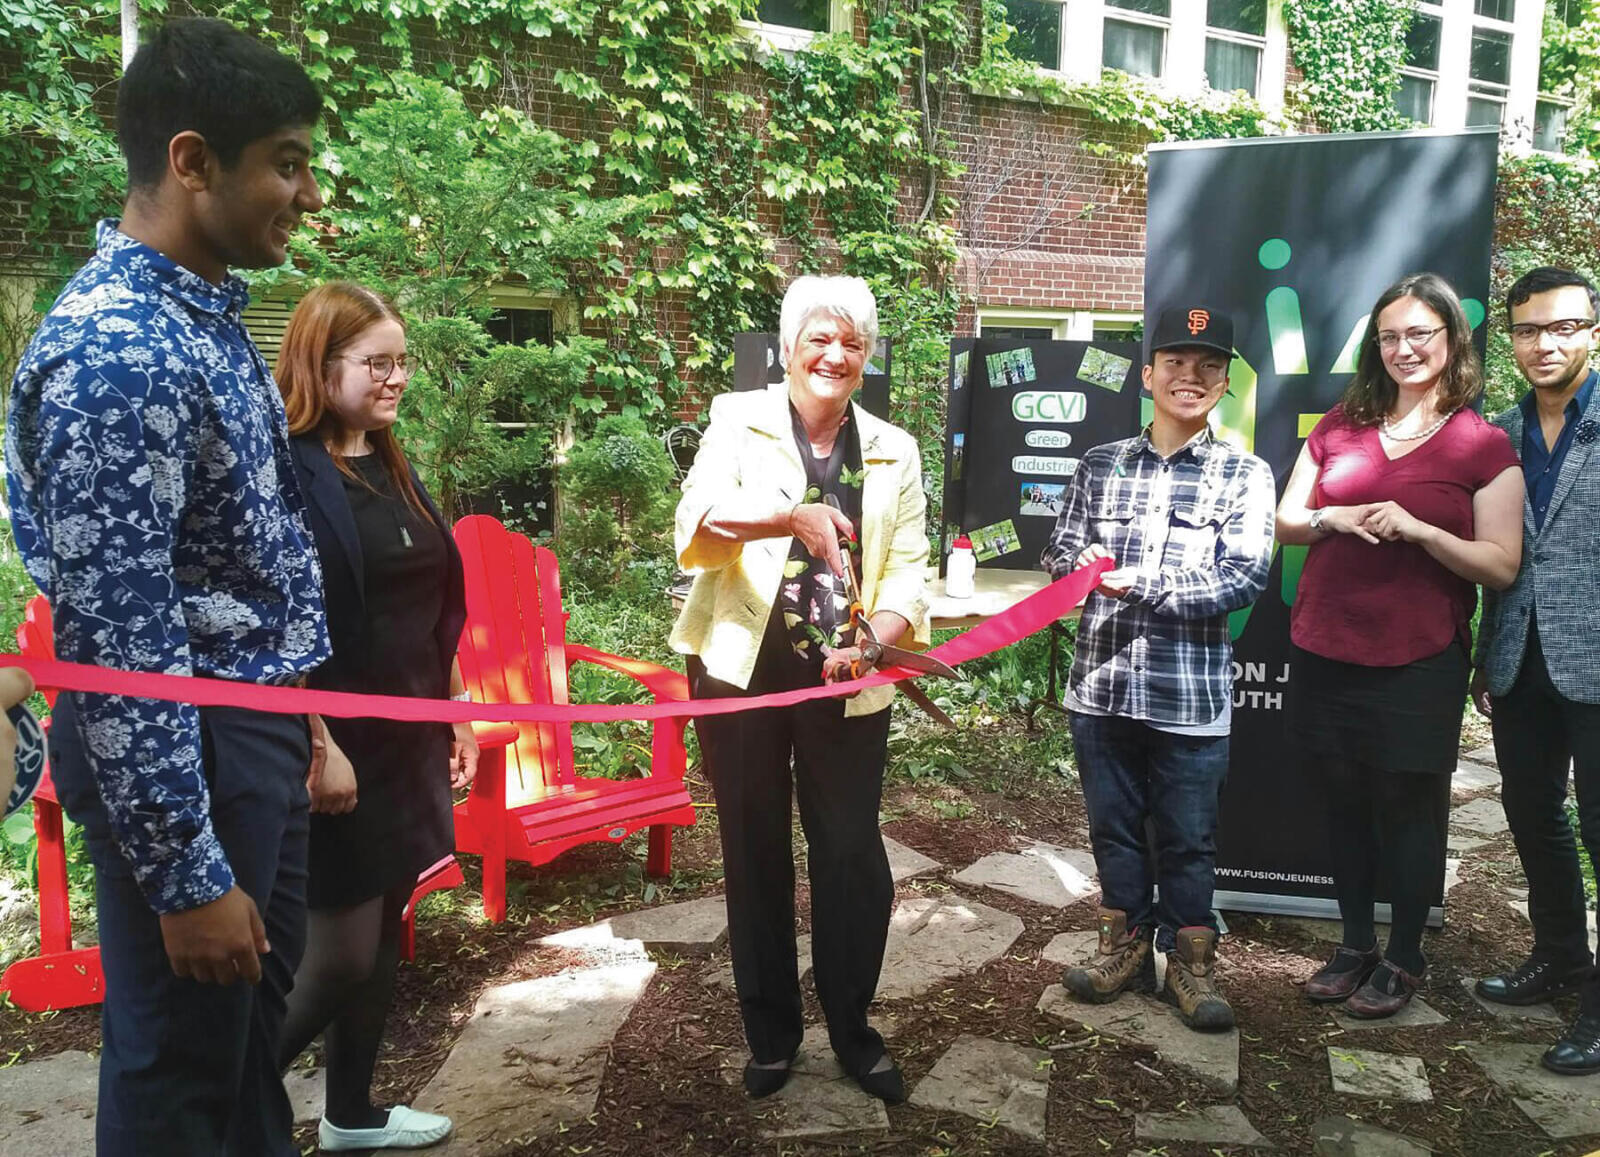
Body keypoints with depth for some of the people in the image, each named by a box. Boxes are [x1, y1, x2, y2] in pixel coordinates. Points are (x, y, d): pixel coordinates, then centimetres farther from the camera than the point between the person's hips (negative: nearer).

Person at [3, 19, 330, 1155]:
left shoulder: (202, 313, 7)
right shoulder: (117, 352, -24)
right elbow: (116, 642, -25)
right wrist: (185, 877, -21)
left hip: (255, 728, 9)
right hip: (184, 750, -9)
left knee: (256, 1024, 25)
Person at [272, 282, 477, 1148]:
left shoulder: (392, 466, 12)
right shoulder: (288, 470, -14)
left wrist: (455, 716, 15)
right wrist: (317, 746, -22)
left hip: (408, 743, 8)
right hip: (337, 747, -8)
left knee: (382, 933, 16)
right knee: (339, 954, -1)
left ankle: (352, 1113, 33)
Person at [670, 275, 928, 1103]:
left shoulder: (894, 452, 6)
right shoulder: (738, 423, -1)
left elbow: (907, 567, 1)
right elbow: (696, 527, -16)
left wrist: (877, 639, -19)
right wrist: (789, 515, -33)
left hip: (847, 683, 1)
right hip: (741, 671, -1)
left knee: (852, 853, 5)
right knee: (755, 850, 11)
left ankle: (853, 1028, 26)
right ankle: (770, 1029, 29)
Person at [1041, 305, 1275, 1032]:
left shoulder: (1244, 474, -2)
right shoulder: (1100, 465, 7)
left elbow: (1245, 577, -11)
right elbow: (1060, 552, 7)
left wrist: (1139, 581, -16)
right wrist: (1085, 563, -16)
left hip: (1192, 694, -2)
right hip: (1102, 685, 3)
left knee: (1188, 839, 10)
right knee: (1113, 825, 15)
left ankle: (1190, 964, 28)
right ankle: (1126, 946, 34)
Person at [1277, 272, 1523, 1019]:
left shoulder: (1484, 446, -2)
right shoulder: (1340, 426, 7)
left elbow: (1501, 565, -7)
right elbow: (1285, 523, 9)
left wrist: (1417, 529, -20)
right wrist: (1334, 518, -11)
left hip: (1418, 663, -3)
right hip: (1324, 652, 3)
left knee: (1409, 809, 7)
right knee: (1344, 803, 14)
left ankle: (1404, 957, 27)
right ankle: (1355, 942, 32)